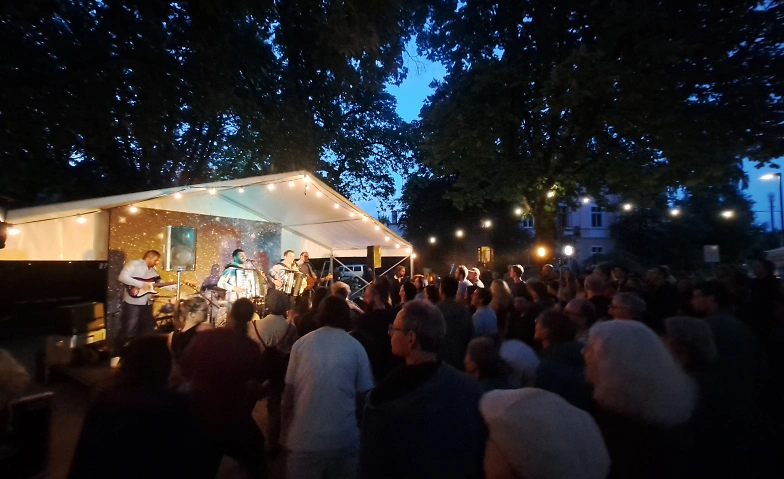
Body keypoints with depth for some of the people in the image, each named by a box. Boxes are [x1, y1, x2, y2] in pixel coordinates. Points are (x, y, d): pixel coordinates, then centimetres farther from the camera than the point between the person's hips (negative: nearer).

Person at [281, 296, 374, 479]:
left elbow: (289, 392, 0)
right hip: (344, 439, 0)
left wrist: (285, 430, 14)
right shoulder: (356, 347, -7)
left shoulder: (301, 344, -4)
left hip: (304, 437, 1)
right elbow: (363, 394, -1)